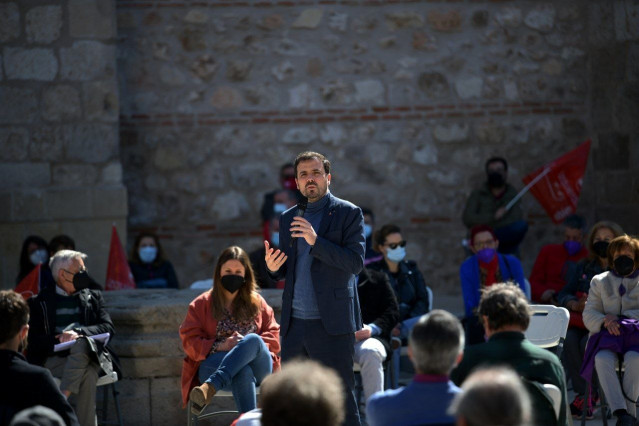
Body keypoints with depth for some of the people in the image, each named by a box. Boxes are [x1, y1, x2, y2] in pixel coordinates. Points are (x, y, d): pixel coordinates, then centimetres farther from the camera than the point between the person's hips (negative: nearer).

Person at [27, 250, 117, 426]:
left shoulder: (93, 297, 22)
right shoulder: (40, 302, 16)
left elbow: (108, 328, 7)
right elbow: (34, 340, 3)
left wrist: (79, 332, -11)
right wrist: (59, 340, -15)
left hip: (87, 356, 2)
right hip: (54, 359, -2)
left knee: (82, 343, -35)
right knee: (87, 375, -34)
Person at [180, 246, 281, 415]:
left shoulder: (257, 303, 22)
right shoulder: (201, 305, 16)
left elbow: (273, 337, 16)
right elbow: (190, 341, 7)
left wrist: (250, 344, -7)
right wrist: (219, 347, -13)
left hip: (259, 368, 2)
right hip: (215, 363, -2)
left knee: (252, 340, -37)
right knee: (243, 372, -40)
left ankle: (209, 388, -53)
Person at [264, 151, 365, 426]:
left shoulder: (348, 214, 0)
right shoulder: (288, 218, 16)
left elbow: (356, 262, -11)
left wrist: (315, 241, -21)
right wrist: (273, 267, -4)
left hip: (331, 324, -5)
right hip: (295, 324, 5)